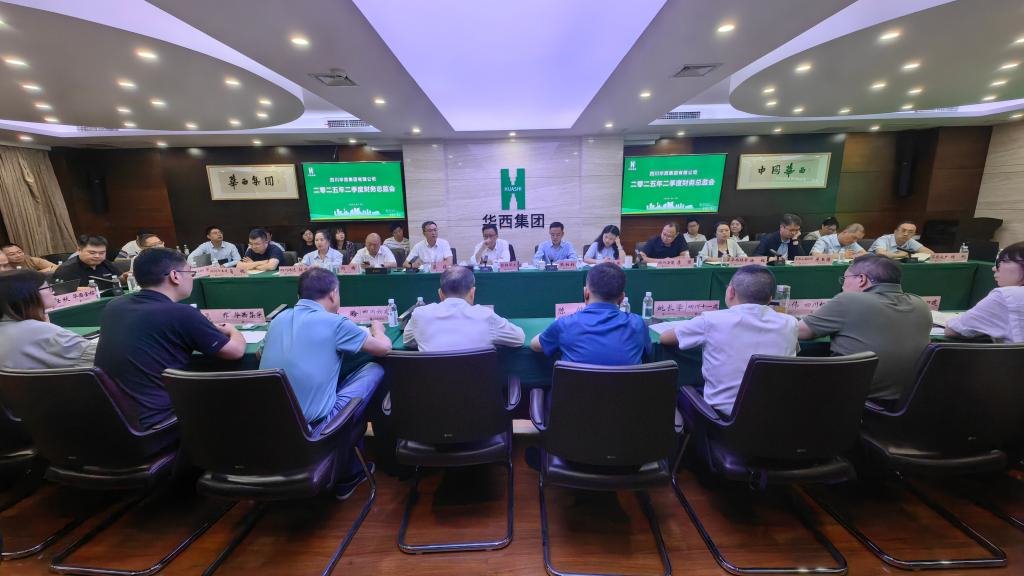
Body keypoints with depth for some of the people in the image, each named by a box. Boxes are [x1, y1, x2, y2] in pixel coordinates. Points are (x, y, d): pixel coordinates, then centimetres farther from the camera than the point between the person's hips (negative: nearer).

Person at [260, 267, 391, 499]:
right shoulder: (334, 323, -11)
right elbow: (384, 347, -3)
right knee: (374, 371, 6)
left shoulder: (279, 318, 7)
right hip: (310, 428, -7)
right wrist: (377, 328, 20)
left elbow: (260, 353, 27)